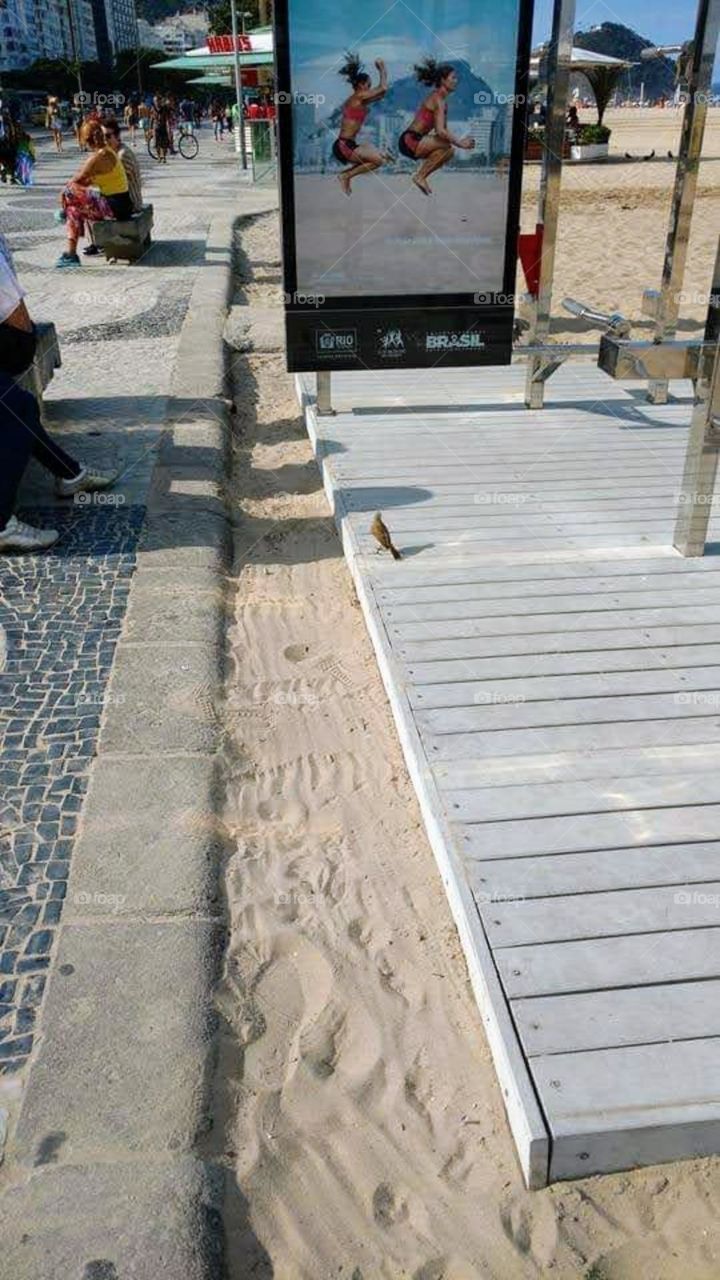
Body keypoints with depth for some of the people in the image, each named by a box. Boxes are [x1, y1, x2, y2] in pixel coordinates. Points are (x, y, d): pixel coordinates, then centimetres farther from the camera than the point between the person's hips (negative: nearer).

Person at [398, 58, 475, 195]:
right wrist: (459, 143, -16)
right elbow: (440, 131, -24)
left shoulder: (438, 98, 15)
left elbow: (443, 129, 17)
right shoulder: (438, 99, -14)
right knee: (446, 145, -21)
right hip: (410, 141, -10)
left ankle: (421, 176, 11)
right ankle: (420, 176, -11)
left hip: (412, 141, 10)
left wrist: (460, 142, 4)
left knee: (448, 151, 13)